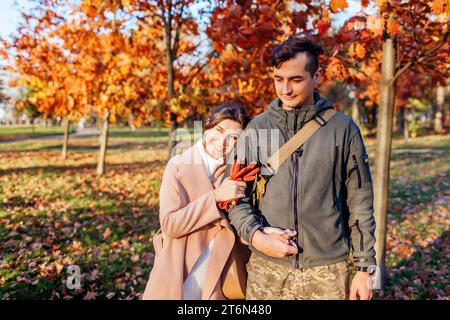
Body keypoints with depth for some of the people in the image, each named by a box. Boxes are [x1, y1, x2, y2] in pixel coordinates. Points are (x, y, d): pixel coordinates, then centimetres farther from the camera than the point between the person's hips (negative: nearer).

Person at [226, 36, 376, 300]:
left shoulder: (343, 129, -1)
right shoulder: (257, 128, 2)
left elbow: (360, 205, 2)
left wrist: (364, 268, 2)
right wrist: (255, 235, -13)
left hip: (327, 270, 0)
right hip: (266, 268, 1)